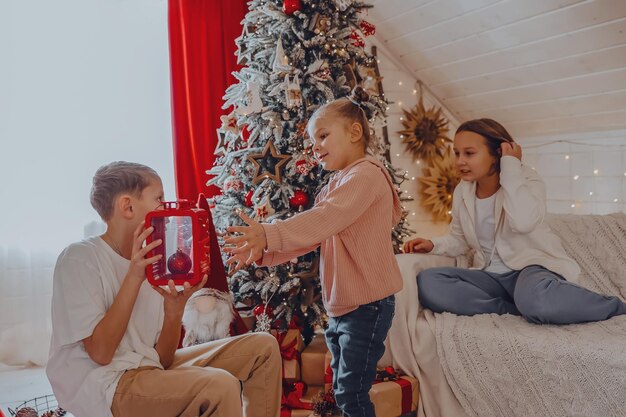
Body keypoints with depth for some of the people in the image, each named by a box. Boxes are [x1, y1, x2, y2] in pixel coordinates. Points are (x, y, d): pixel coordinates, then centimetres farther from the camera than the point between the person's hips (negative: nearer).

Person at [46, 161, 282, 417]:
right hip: (102, 384, -7)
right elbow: (100, 353, -18)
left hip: (151, 370, 7)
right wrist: (134, 278, -21)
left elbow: (163, 359, 3)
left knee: (263, 346, 1)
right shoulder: (80, 258, -11)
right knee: (221, 387, -31)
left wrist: (174, 309, -15)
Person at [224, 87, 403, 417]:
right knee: (342, 390, 17)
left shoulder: (366, 174, -14)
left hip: (367, 306, -9)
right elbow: (311, 234, 10)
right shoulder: (336, 185, 18)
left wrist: (268, 234, -36)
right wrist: (262, 251, -3)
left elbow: (324, 219, -30)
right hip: (339, 307, 10)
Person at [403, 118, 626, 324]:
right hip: (491, 275, 5)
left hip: (531, 265, -4)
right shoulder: (462, 191, 5)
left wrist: (511, 166, -22)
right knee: (427, 283, -22)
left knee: (536, 300, -42)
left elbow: (523, 222, -32)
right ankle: (523, 310, -22)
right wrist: (434, 245, -3)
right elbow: (460, 239, 19)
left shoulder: (526, 180, -8)